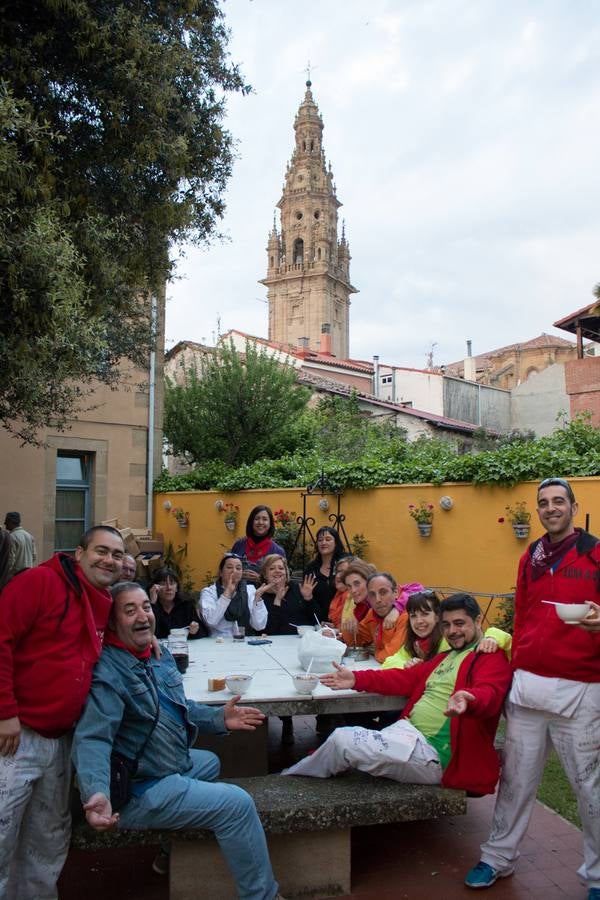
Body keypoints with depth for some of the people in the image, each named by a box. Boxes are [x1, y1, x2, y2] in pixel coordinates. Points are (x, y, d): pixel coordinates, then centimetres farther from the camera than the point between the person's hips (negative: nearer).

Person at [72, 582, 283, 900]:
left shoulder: (160, 655, 6)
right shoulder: (107, 673, -24)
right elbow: (92, 740, -34)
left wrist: (219, 718, 1)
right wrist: (97, 794, -51)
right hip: (140, 790, -10)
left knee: (210, 762, 34)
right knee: (238, 804, -14)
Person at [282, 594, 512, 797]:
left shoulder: (493, 658, -3)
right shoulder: (445, 656, 23)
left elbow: (488, 695, -22)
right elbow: (408, 678, 16)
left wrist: (467, 700, -47)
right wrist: (356, 679, 4)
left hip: (433, 753, -8)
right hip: (407, 730, 8)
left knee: (343, 740, -13)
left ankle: (288, 777, 9)